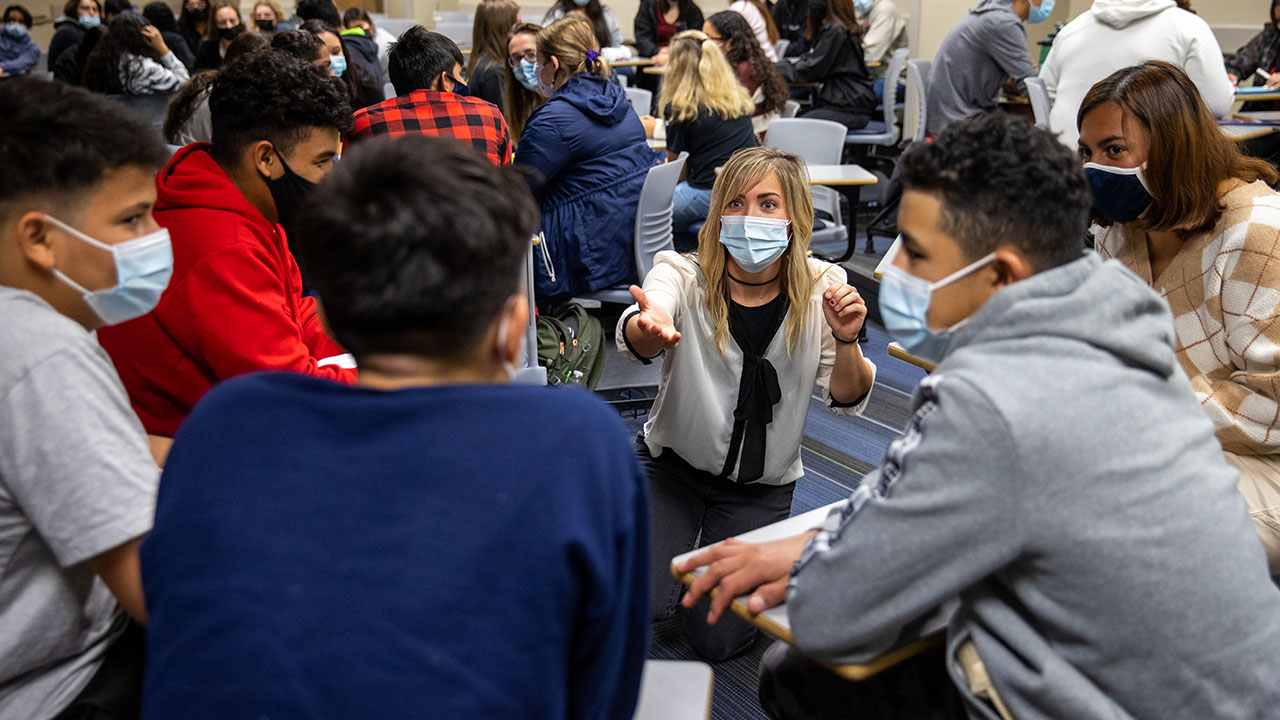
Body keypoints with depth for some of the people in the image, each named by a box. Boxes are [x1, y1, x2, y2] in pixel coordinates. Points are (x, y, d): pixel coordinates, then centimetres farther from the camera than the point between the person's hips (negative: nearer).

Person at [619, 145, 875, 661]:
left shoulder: (821, 288, -11)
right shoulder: (683, 275, -17)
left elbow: (848, 402, -12)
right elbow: (633, 338, -39)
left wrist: (845, 341, -33)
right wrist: (649, 328, -64)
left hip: (761, 486, 1)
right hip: (672, 464, 0)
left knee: (718, 641, -2)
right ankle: (678, 544, 17)